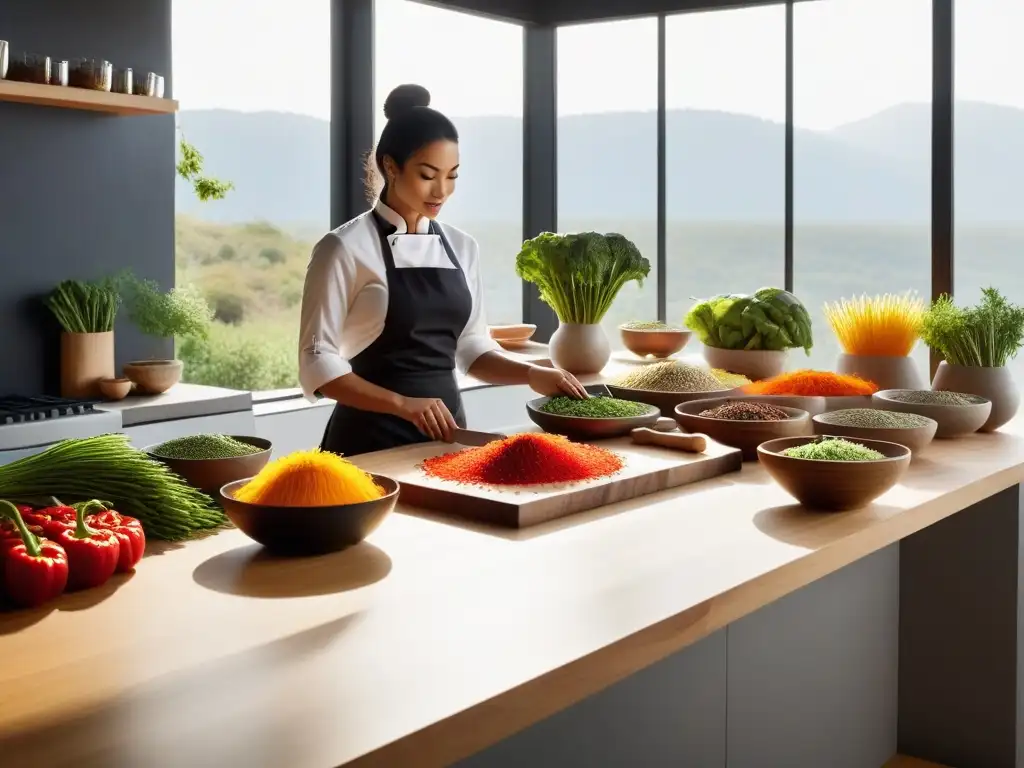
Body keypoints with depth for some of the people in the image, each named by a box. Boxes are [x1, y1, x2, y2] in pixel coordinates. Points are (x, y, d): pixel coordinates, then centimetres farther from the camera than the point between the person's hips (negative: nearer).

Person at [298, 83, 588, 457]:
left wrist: (530, 374, -3)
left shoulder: (461, 247, 7)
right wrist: (402, 404, -24)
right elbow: (318, 361, -12)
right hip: (373, 439, -5)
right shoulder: (345, 248, -10)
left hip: (446, 432, 5)